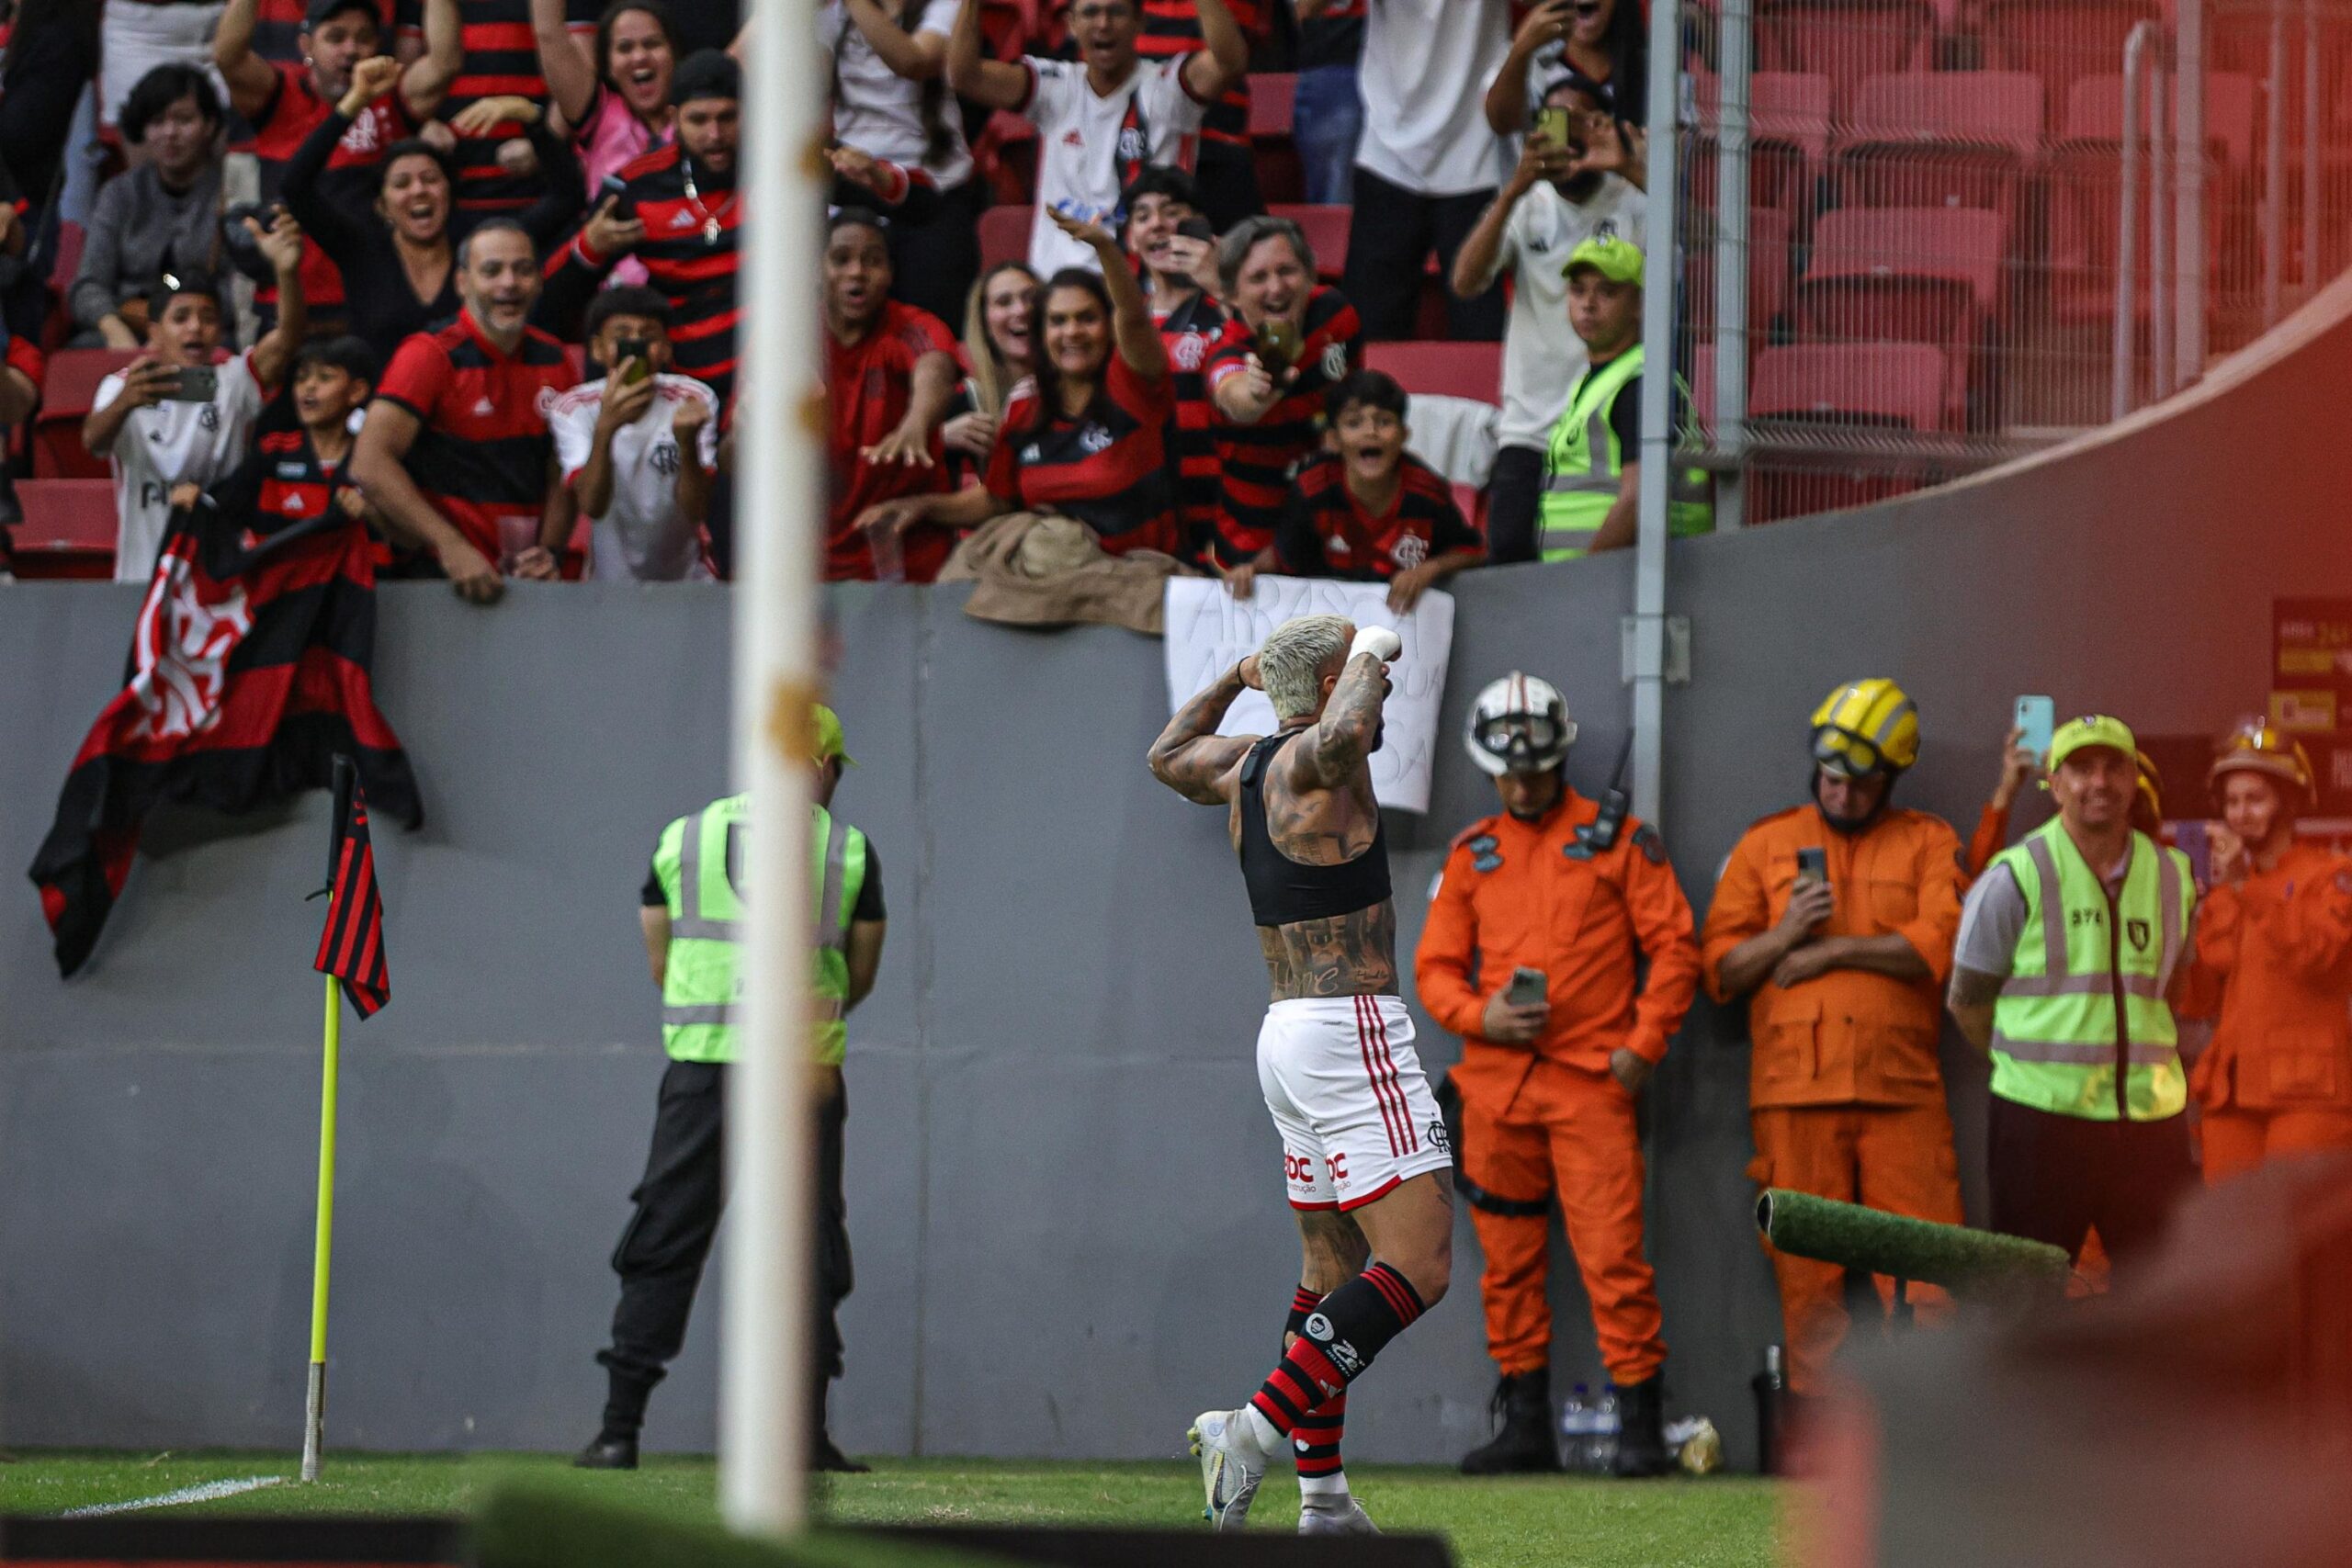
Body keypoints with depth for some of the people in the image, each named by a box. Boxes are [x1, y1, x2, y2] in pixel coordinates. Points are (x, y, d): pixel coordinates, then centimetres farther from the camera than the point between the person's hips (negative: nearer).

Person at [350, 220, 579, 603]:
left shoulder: (551, 360, 11)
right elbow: (370, 463, -16)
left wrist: (549, 551, 1)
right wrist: (452, 547, -22)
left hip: (523, 577, 5)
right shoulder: (431, 355, -7)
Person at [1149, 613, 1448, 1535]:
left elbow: (1168, 757, 36)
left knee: (1332, 1270, 15)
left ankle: (1323, 1501, 16)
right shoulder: (1311, 759, -12)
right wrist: (1370, 652, -21)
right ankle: (1255, 1431, -22)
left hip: (1286, 1035, 10)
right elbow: (1341, 735, -38)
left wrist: (1235, 678, 44)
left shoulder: (1243, 765, 13)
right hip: (1352, 1034, -10)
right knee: (1417, 1267, -13)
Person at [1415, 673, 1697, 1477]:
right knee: (1508, 1259, 6)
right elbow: (1435, 965, 14)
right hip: (1495, 1083, 4)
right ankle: (1525, 1422, 14)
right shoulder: (1472, 855, 14)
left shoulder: (1617, 839, 4)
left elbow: (1674, 947, 2)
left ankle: (1642, 1425, -7)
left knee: (1612, 1255, -11)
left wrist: (1643, 1045, -7)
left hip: (1592, 1081, -4)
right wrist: (1479, 1015, -6)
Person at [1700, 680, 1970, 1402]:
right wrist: (1784, 936, -7)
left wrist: (1834, 950, -5)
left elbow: (1941, 945, -3)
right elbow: (1720, 966, 11)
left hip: (1903, 1090, -1)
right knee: (1810, 1272, -1)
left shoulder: (1927, 843, 13)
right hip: (1794, 1090, 1)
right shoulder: (1766, 845, 17)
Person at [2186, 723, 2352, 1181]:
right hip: (2232, 1088, 6)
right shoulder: (2223, 889, 21)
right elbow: (2204, 981, 9)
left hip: (2306, 1091, -6)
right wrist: (2225, 891, 3)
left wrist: (2249, 887, -11)